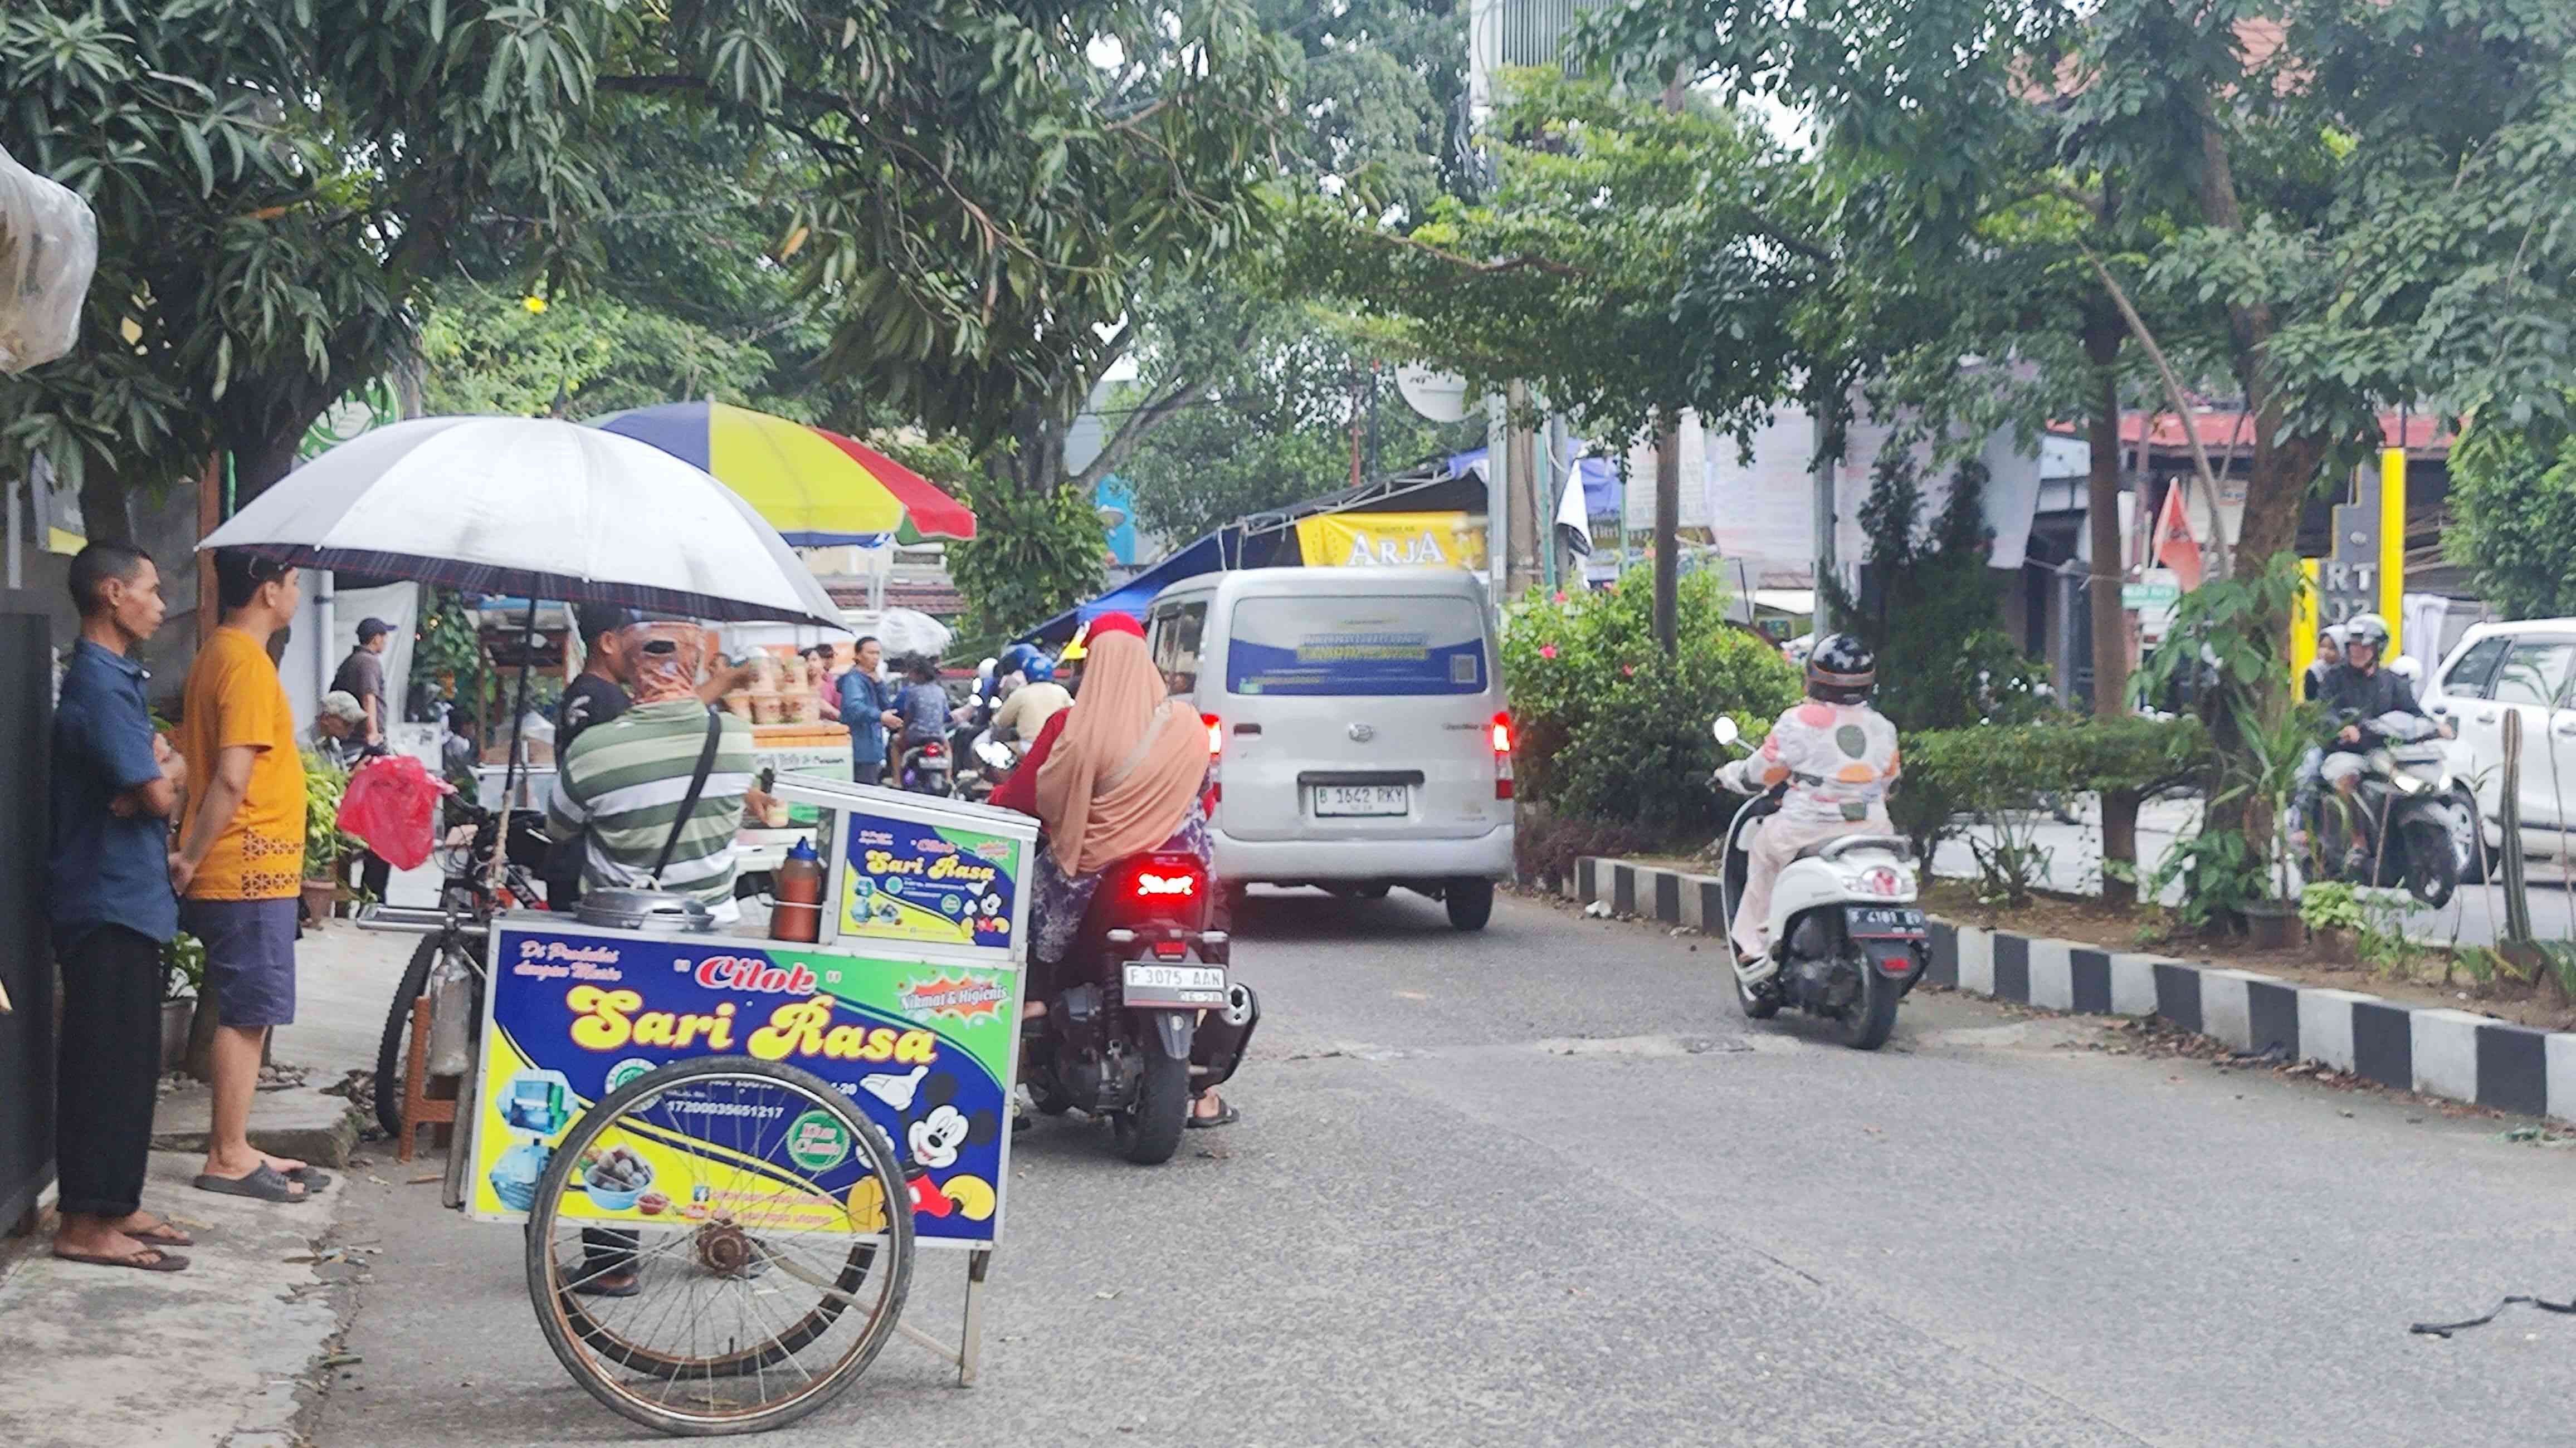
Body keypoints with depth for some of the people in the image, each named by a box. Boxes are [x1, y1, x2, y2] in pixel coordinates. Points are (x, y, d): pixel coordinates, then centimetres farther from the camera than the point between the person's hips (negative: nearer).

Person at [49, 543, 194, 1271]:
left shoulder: (117, 678, 15)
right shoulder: (100, 684, -17)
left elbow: (163, 771, 15)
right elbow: (159, 795, -20)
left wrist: (162, 771, -8)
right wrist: (168, 777, 2)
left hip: (129, 901, 10)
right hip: (109, 902, -10)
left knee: (130, 1062, 14)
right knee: (108, 1064, -6)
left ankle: (116, 1206, 21)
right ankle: (86, 1224, -2)